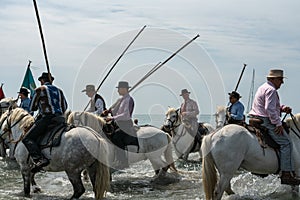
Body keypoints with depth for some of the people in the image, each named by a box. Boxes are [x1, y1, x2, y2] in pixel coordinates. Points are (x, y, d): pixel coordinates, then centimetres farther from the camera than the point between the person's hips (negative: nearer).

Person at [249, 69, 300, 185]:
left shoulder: (263, 87, 20)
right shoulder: (271, 90, -14)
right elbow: (270, 109, -24)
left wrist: (282, 108, 11)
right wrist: (278, 124, -19)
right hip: (265, 121, -11)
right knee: (285, 143, -14)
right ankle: (286, 174, -20)